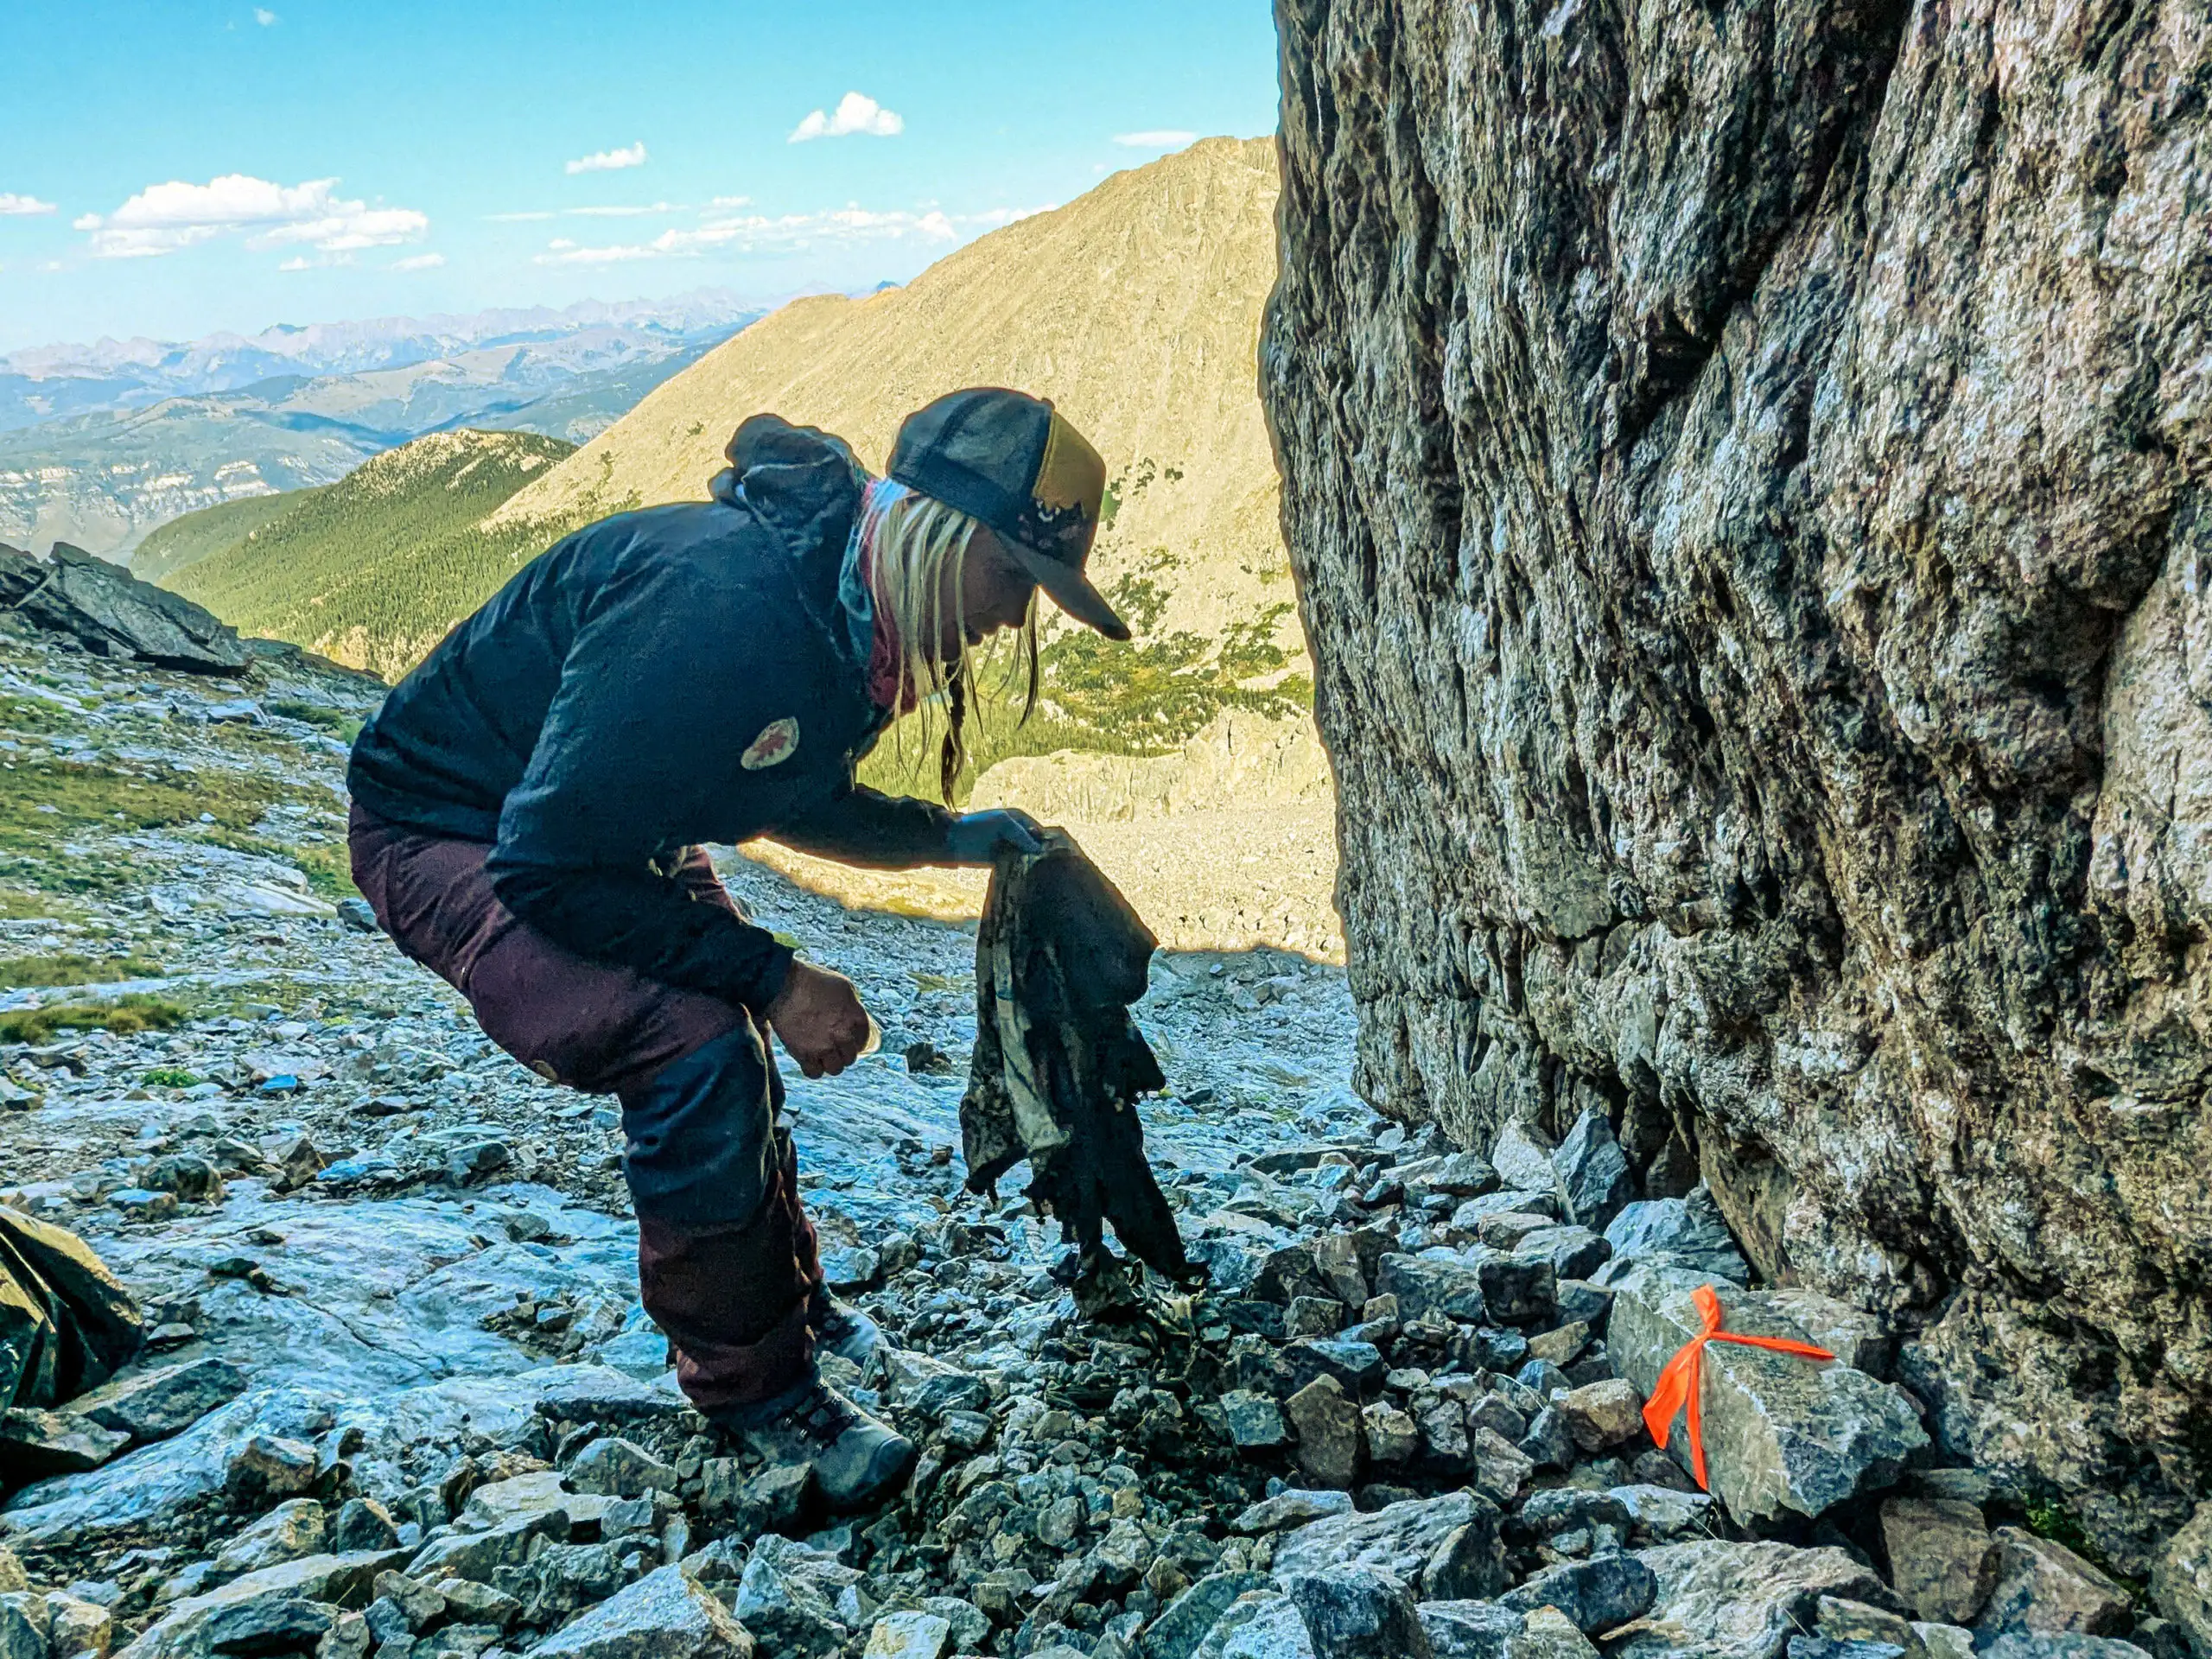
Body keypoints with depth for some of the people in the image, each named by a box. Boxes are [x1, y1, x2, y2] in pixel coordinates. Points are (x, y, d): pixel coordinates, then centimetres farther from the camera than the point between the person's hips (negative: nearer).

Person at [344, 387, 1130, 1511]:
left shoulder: (849, 613, -8)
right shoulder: (723, 607, -38)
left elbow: (800, 801, 11)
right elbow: (552, 868, -34)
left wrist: (955, 838, 2)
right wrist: (772, 980, -28)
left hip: (592, 822, 9)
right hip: (450, 833, -9)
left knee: (733, 1045, 14)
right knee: (695, 1054, -24)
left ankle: (790, 1304, 37)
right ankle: (754, 1392, -3)